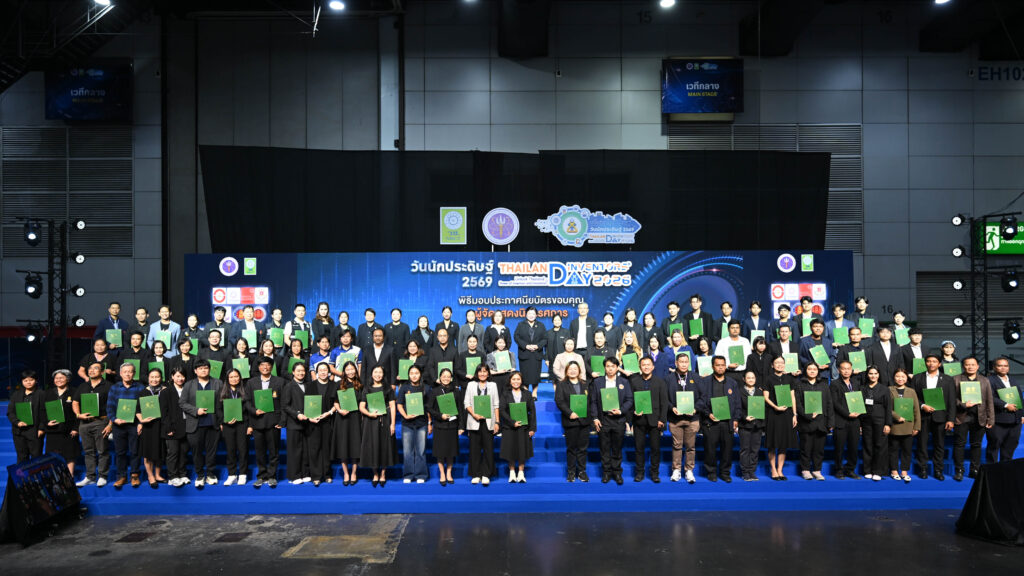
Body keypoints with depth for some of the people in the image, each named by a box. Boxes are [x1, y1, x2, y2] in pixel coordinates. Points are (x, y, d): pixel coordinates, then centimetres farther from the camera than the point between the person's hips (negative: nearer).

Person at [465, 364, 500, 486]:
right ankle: (475, 475, 8)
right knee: (474, 448, 1)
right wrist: (474, 415, -11)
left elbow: (496, 405, 9)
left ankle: (486, 475, -1)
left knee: (488, 447, -5)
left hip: (488, 421, 0)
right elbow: (466, 403, 5)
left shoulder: (493, 385, 13)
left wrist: (497, 422, 2)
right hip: (474, 421, 0)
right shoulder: (471, 385, 11)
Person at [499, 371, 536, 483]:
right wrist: (513, 422, -15)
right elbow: (501, 410, -5)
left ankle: (521, 473, 10)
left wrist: (532, 428, -4)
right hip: (509, 427, -1)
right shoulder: (505, 394, 3)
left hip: (524, 427, 1)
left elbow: (532, 411, 3)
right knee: (511, 450, 2)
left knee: (522, 449, 2)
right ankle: (512, 473, 13)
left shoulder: (527, 394, 6)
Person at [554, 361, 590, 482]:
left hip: (584, 420, 3)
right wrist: (570, 413, -16)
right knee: (571, 448, 4)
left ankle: (582, 471, 14)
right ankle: (571, 472, 13)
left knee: (583, 447, 6)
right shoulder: (561, 385, 4)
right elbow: (559, 401, -6)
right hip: (570, 421, -2)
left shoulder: (585, 384, 14)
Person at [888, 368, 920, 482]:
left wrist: (917, 426, 3)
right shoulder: (890, 391, 2)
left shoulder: (911, 391, 10)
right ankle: (894, 471, 15)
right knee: (894, 450, 5)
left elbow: (916, 410, 8)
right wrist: (897, 417, -15)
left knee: (906, 450, 5)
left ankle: (905, 472, 14)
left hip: (908, 427, 2)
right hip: (894, 426, -2)